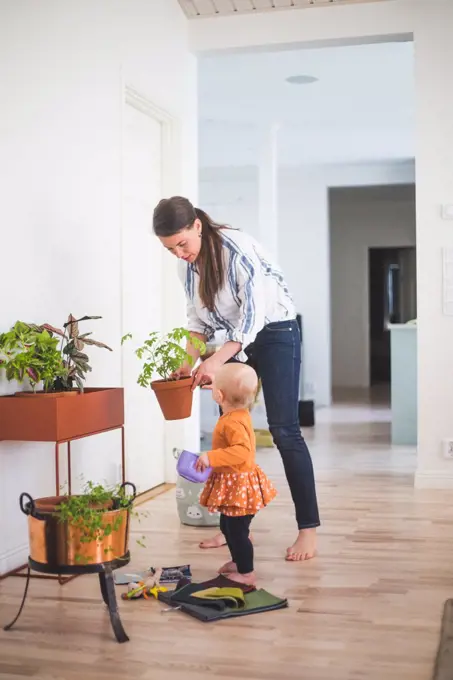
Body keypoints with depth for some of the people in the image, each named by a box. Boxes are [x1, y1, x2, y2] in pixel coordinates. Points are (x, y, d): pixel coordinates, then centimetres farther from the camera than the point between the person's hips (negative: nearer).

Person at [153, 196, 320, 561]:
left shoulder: (237, 247, -25)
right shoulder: (187, 264, -3)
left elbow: (254, 314, -29)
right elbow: (199, 318, 8)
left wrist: (216, 362, -36)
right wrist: (188, 362, -6)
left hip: (275, 332, -7)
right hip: (237, 340, 7)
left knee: (284, 430, -11)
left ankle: (308, 529, -4)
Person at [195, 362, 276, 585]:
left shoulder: (233, 422, -27)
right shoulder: (240, 414, 4)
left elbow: (242, 451, -39)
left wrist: (211, 457, -39)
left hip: (237, 485, -10)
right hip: (234, 483, 10)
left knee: (237, 530, 0)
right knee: (228, 526, 24)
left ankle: (247, 573, 13)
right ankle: (239, 562, 40)